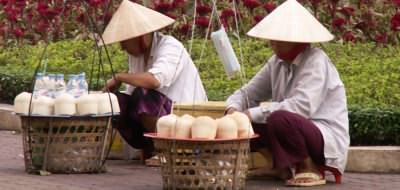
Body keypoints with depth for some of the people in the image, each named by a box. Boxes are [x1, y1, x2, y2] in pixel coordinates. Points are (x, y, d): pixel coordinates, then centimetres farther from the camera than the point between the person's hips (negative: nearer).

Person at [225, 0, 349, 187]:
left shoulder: (315, 61, -18)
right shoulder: (277, 63, 5)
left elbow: (302, 106, -31)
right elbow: (247, 93, 9)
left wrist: (254, 114, -28)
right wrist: (233, 109, -16)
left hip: (327, 140, -8)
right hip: (302, 133, 8)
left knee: (280, 119, -34)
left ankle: (310, 169, -12)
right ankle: (285, 167, 7)